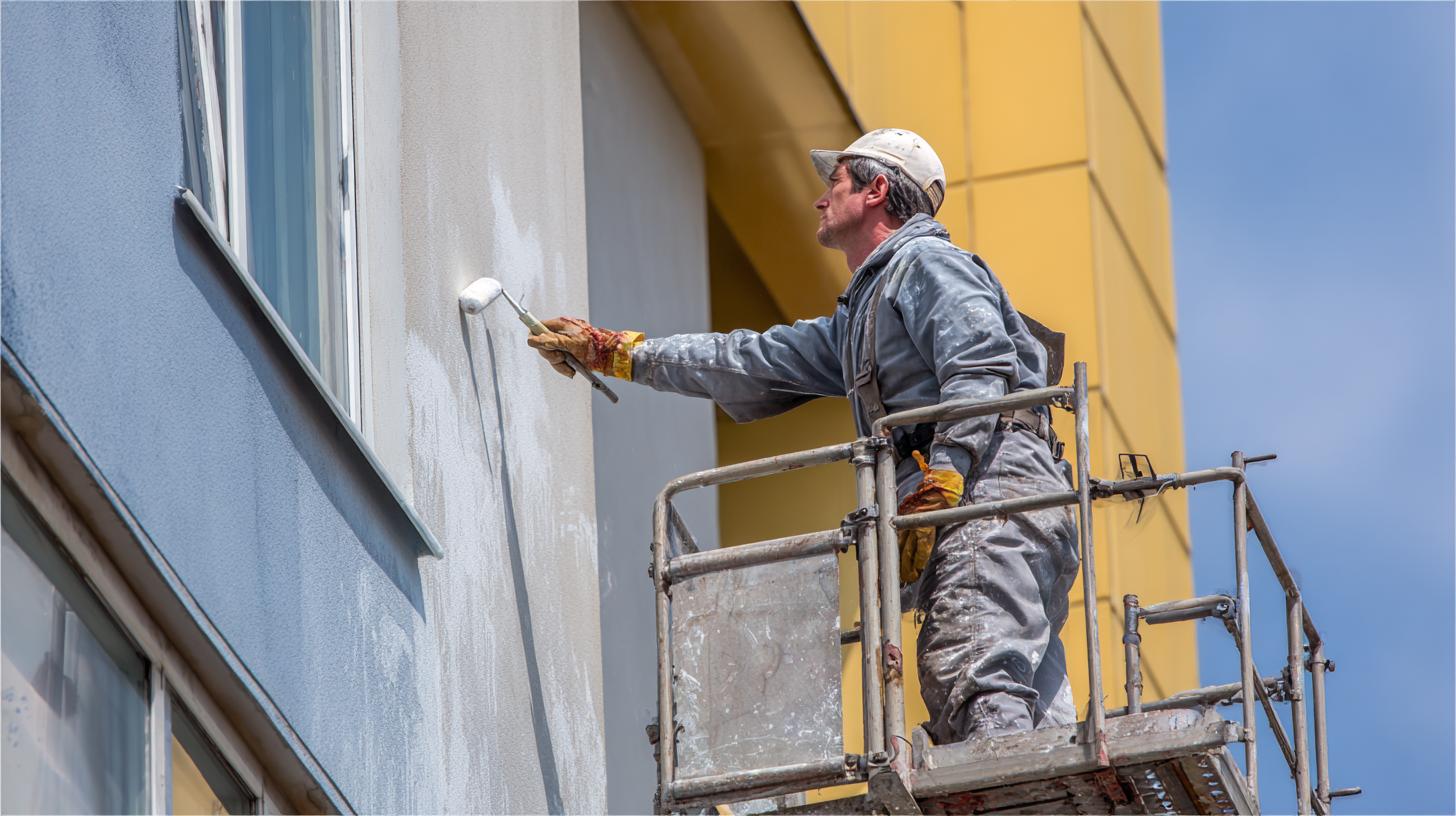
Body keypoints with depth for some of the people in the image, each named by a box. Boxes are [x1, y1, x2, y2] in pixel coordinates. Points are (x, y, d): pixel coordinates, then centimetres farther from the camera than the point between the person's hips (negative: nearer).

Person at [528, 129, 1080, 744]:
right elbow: (753, 363, 40)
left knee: (979, 687, -26)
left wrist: (937, 491, -20)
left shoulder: (925, 263, 4)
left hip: (991, 487, -9)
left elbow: (982, 372, -11)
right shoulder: (857, 320, 34)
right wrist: (614, 354, 43)